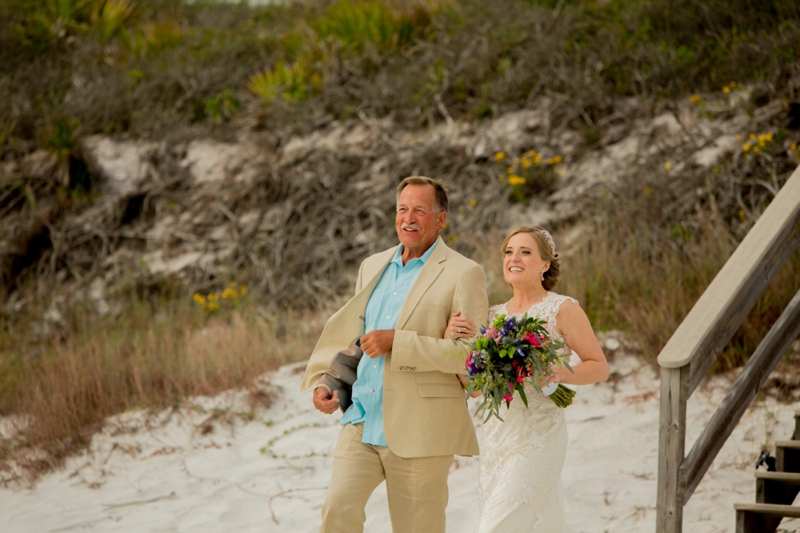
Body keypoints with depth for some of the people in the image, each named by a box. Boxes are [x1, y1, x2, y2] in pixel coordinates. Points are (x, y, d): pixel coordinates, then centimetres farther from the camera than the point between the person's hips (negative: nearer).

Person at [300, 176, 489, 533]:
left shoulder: (463, 274, -6)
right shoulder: (373, 266, 15)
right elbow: (346, 331, 24)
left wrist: (397, 343, -18)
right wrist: (320, 380, 8)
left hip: (419, 431, -5)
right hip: (362, 421, 5)